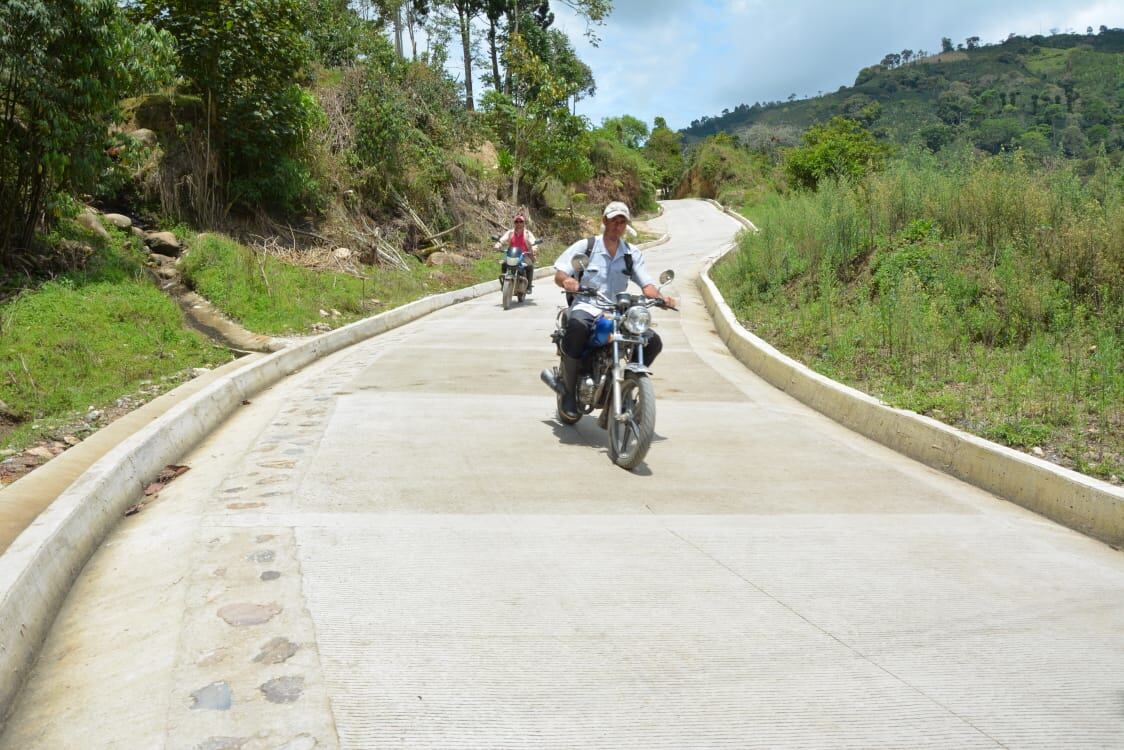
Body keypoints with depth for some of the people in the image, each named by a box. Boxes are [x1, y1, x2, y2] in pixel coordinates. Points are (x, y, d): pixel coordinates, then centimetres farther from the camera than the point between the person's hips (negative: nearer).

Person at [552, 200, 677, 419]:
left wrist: (660, 297, -18)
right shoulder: (585, 246, 5)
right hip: (585, 307, -4)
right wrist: (567, 281, -26)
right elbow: (559, 274, 0)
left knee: (653, 342, -15)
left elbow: (646, 284, 5)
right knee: (577, 328, -40)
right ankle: (569, 391, -22)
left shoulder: (632, 254, 14)